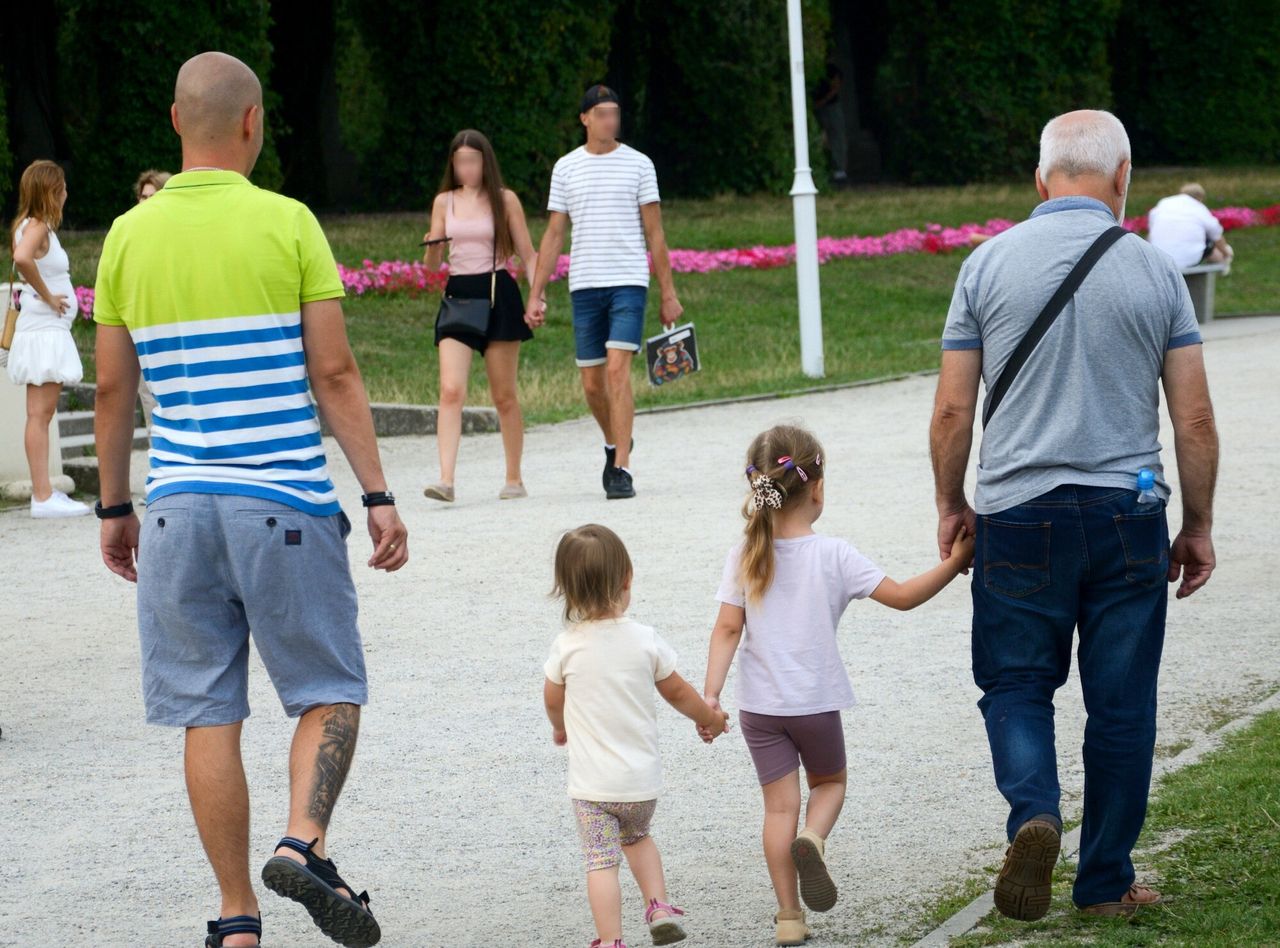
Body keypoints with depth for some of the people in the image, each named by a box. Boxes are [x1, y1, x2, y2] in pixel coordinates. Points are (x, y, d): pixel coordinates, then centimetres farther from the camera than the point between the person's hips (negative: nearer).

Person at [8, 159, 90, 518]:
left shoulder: (37, 227, 15)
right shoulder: (36, 227, -13)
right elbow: (23, 259, -33)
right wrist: (47, 296, -21)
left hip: (50, 331, 10)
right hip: (43, 331, -10)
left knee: (42, 414, 10)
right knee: (39, 414, -9)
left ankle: (44, 492, 13)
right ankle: (43, 497, -10)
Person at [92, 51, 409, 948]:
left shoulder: (130, 235, 5)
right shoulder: (286, 223, -5)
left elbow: (112, 387, 9)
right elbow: (334, 375, -6)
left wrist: (115, 507, 19)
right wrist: (379, 494, -2)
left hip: (179, 503, 3)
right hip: (283, 502, -3)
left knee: (210, 713, 6)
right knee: (329, 691, 9)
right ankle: (305, 841, -15)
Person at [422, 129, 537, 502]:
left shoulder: (505, 200, 3)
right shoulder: (444, 202, 9)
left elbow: (527, 254, 5)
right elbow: (432, 264, 11)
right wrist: (433, 247, -12)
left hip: (498, 295, -2)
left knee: (504, 395, 5)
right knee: (450, 390, -14)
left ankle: (514, 479, 16)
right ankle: (446, 479, -22)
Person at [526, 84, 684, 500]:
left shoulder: (638, 165, 4)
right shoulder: (566, 168, 9)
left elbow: (654, 232, 5)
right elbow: (553, 235, 11)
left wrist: (668, 293, 2)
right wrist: (536, 294, 5)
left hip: (629, 282, -3)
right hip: (584, 286, 3)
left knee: (618, 372, -16)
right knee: (592, 383, 7)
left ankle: (621, 468, -15)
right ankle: (615, 443, 34)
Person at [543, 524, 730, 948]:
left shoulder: (567, 646, -11)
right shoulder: (645, 641, -8)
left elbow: (553, 700, 7)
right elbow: (677, 691, 7)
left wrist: (559, 728, 30)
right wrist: (709, 718, 27)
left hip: (592, 784, -3)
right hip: (642, 777, 3)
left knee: (601, 863, 1)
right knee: (637, 837, 28)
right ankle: (659, 907, 17)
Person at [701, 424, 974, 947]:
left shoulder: (744, 558, -5)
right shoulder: (833, 556, -11)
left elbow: (728, 628, -9)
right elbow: (903, 596, -10)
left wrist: (710, 692, -7)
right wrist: (954, 563, -1)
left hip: (760, 706, 1)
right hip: (816, 701, -1)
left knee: (780, 803, 7)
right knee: (829, 782, 22)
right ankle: (813, 839, -11)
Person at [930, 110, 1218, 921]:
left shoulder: (989, 264, 0)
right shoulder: (1154, 271, 0)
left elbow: (952, 411, 1)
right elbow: (1195, 419, 0)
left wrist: (951, 505, 15)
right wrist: (1199, 527, 11)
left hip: (1018, 518, 0)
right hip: (1127, 516, 0)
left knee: (1017, 682, 13)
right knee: (1122, 703, 9)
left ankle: (1034, 810, -13)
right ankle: (1106, 882, 15)